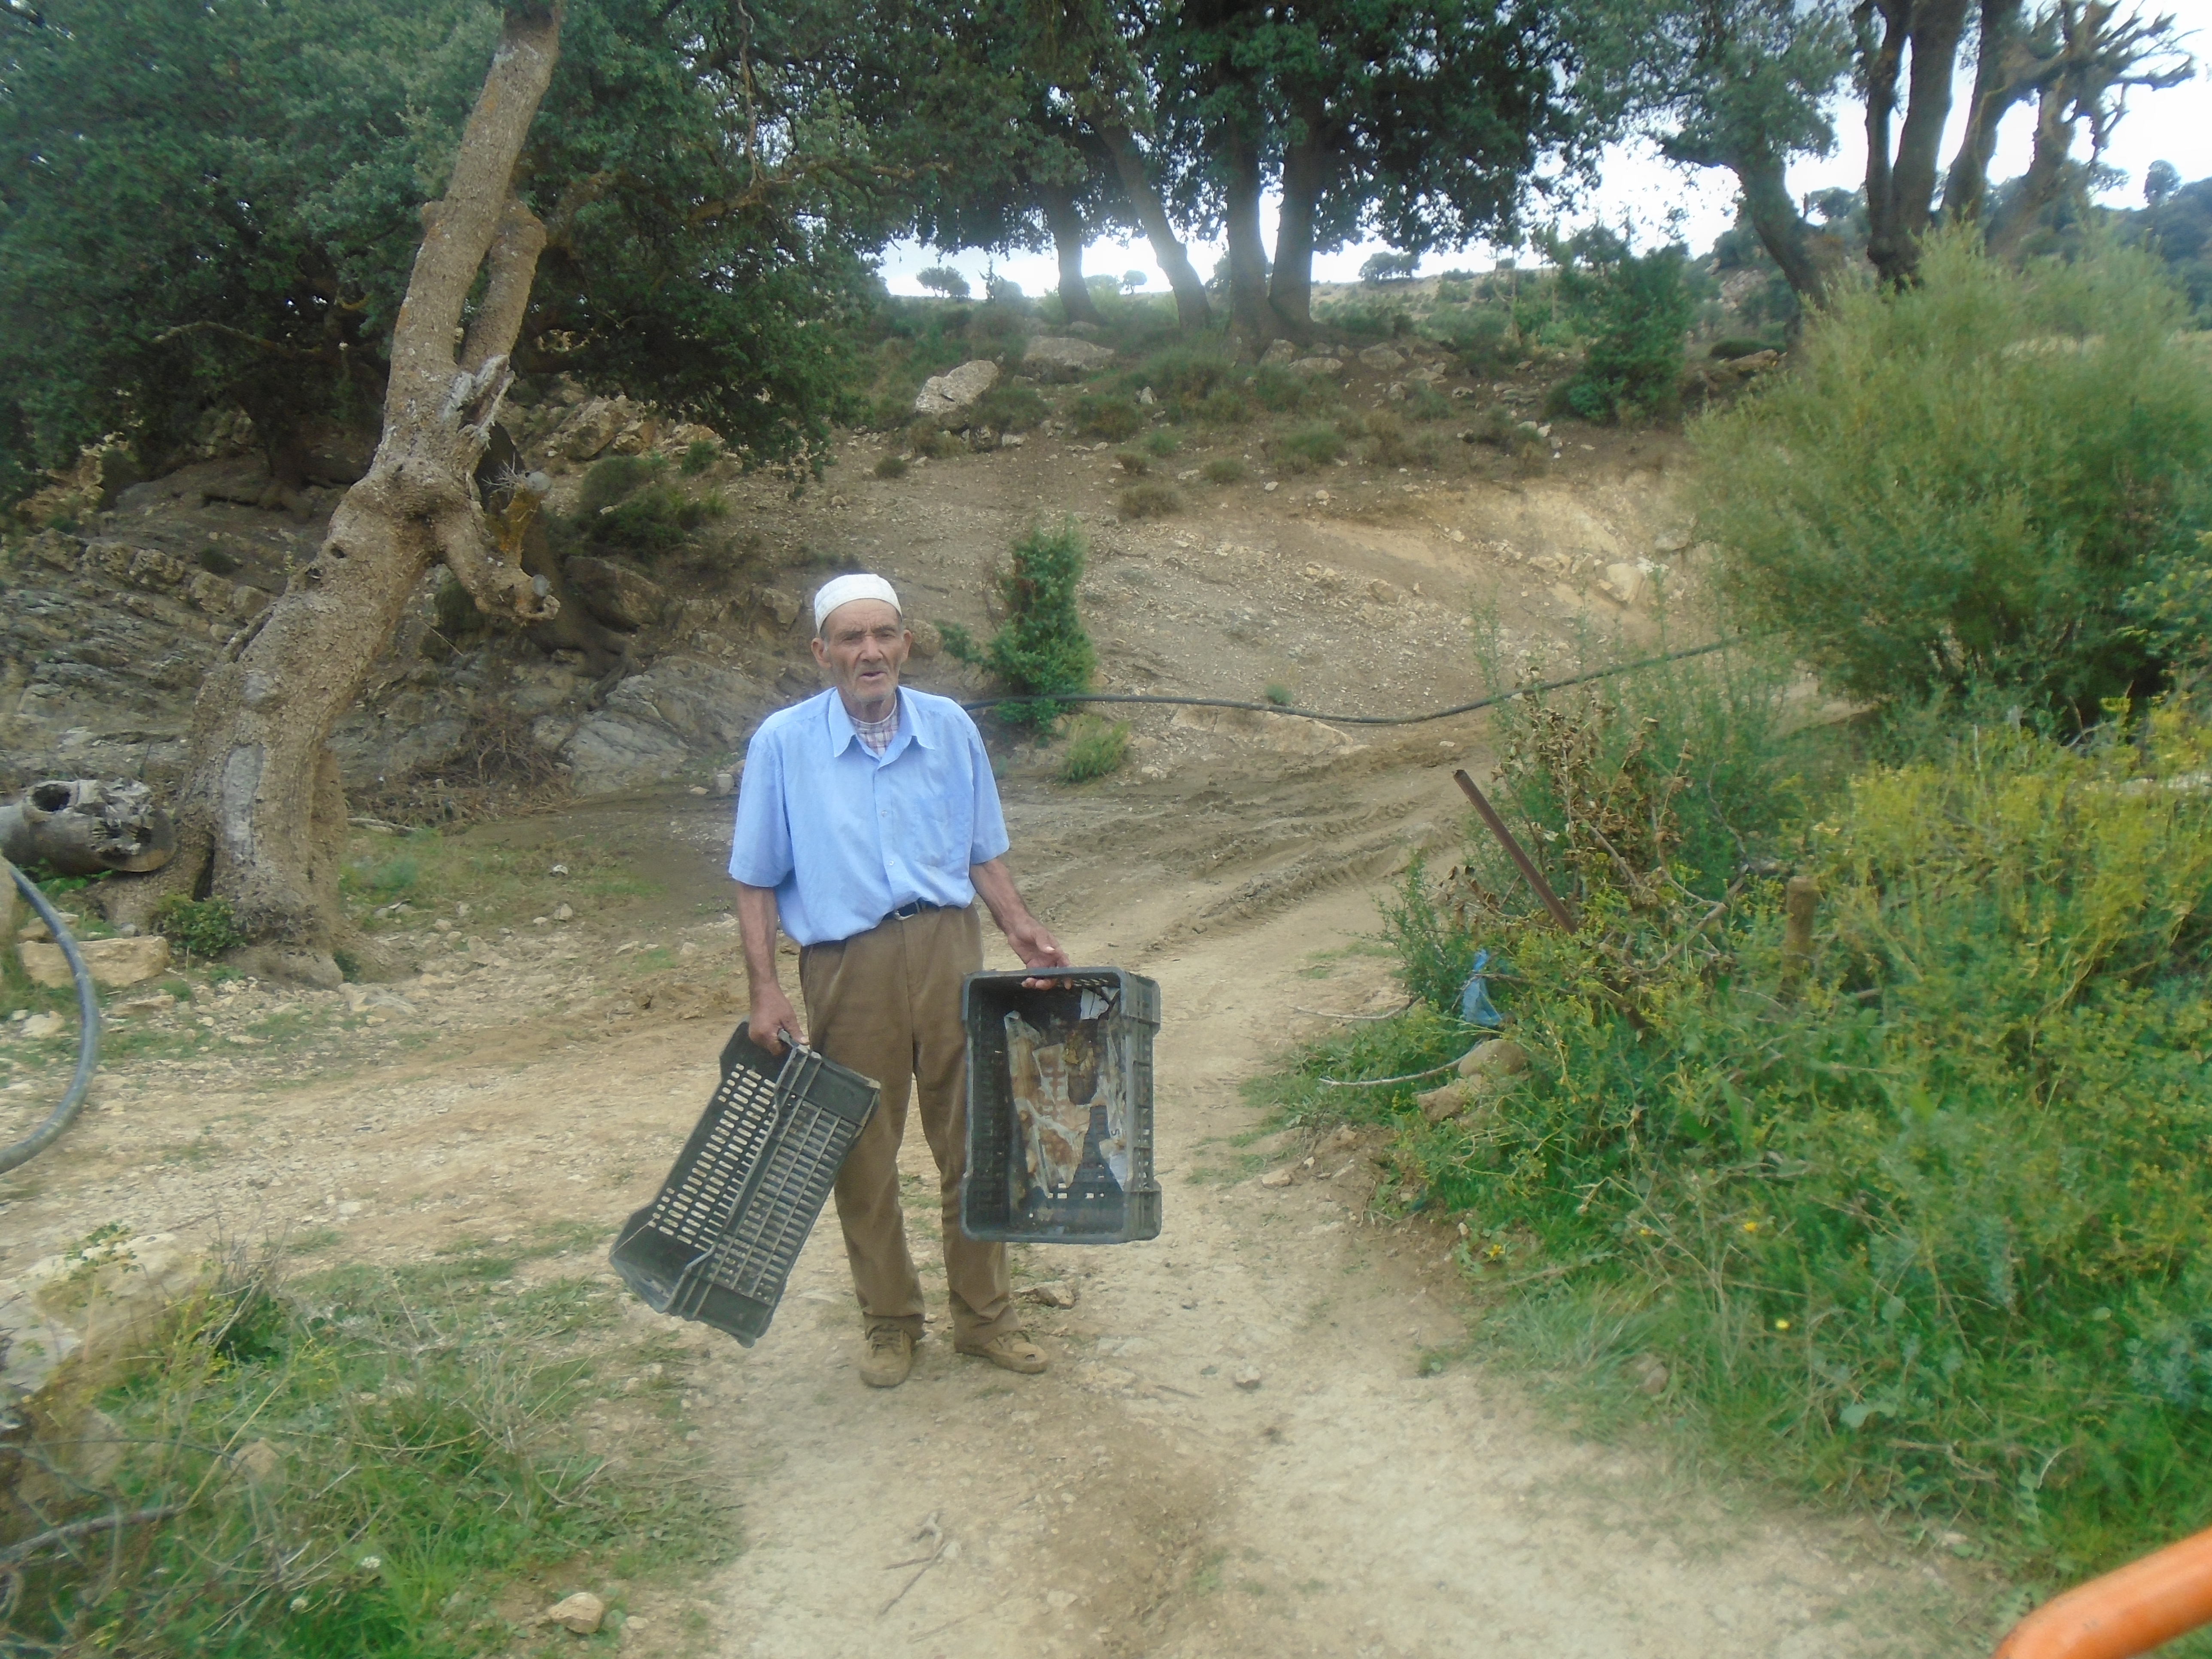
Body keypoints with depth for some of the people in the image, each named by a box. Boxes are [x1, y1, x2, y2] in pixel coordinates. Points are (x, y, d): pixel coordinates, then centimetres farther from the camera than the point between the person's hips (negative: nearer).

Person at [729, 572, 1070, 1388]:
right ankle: (888, 1321, 28)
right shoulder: (782, 743, -3)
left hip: (948, 951, 2)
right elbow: (756, 882, 0)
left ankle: (984, 1314, 27)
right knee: (864, 1157, 9)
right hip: (849, 966, -2)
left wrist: (1020, 927, -2)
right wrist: (765, 990, -8)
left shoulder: (951, 729, 4)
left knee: (975, 1140, 9)